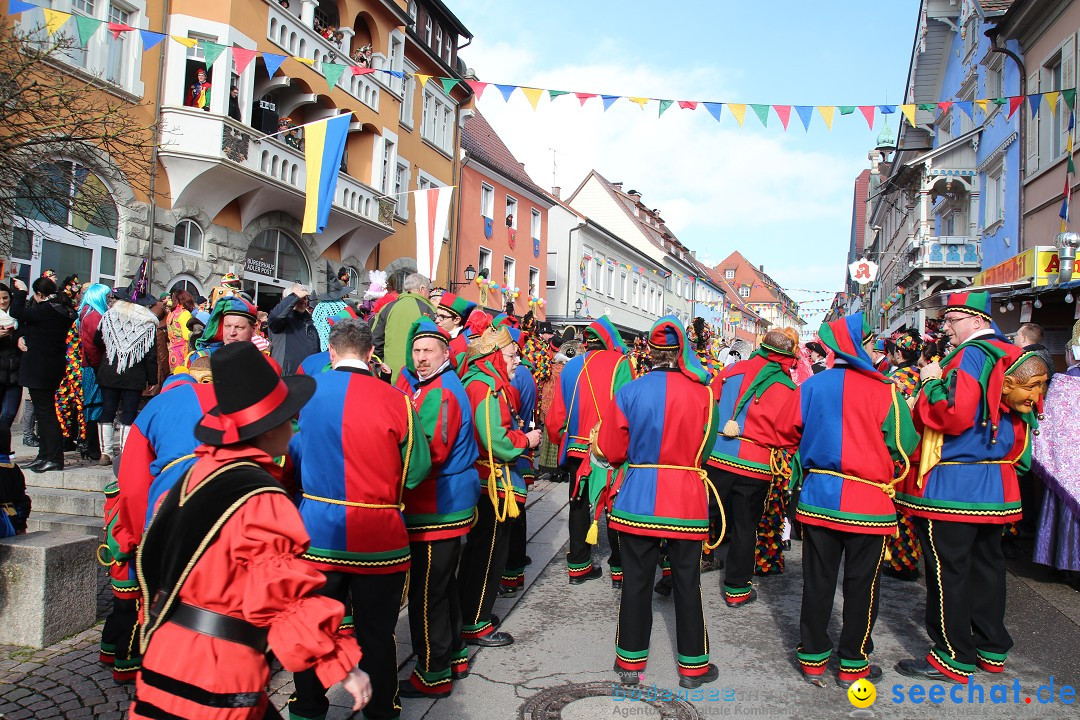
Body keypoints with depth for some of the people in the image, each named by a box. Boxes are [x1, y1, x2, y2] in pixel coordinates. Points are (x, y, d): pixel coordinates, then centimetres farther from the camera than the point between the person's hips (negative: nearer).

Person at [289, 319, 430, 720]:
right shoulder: (394, 400, -13)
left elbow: (295, 455, 9)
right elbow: (417, 470, -7)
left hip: (317, 532, 2)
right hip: (379, 537, -2)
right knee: (377, 633, 14)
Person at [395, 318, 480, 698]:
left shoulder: (440, 394, -17)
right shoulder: (426, 385, 15)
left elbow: (430, 453, -24)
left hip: (436, 509, -10)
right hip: (449, 503, 10)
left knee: (426, 591, -1)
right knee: (443, 584, 20)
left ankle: (434, 674, 11)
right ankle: (453, 654, 34)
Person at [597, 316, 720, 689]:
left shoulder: (629, 392, -9)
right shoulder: (703, 393, -8)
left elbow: (611, 452, -3)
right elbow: (706, 449, 7)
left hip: (638, 498, 0)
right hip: (687, 500, 0)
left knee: (636, 581, 11)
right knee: (687, 584, 12)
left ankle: (630, 661, 24)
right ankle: (693, 665, 25)